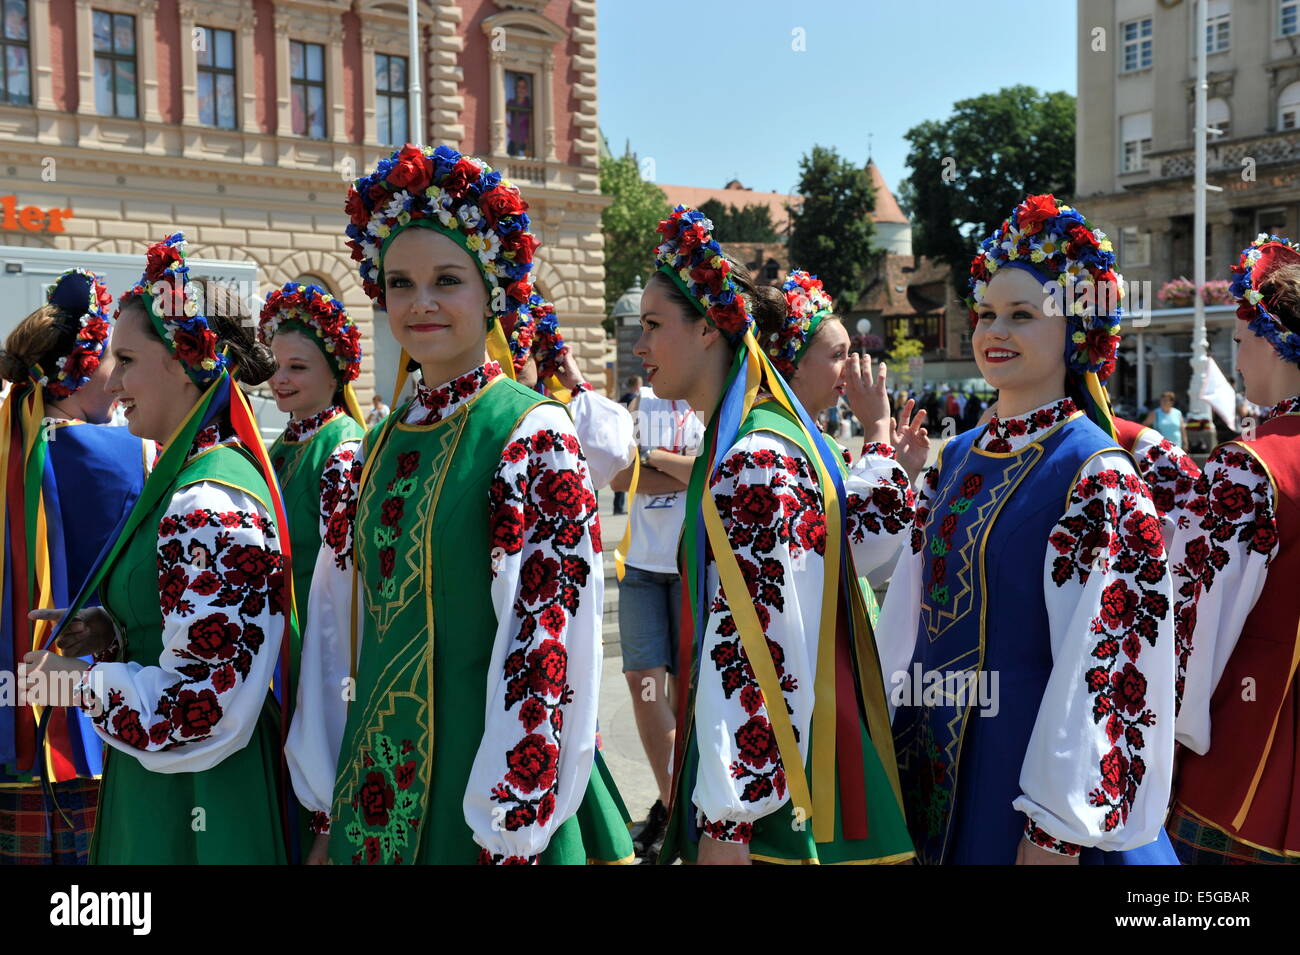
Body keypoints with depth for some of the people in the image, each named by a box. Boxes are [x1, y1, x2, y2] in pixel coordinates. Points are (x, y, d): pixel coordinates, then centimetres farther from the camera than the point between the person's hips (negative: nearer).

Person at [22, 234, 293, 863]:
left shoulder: (208, 508, -23)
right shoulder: (189, 480, 7)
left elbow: (193, 711, -26)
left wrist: (79, 679, -12)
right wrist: (109, 632, 1)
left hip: (192, 805, -9)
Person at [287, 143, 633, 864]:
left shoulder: (532, 434, -12)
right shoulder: (380, 444, 6)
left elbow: (551, 645, -16)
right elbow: (337, 627, 9)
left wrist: (510, 837, -16)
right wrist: (326, 808, 8)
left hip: (478, 781, -6)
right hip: (376, 787, 6)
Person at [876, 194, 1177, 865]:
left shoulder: (1096, 475, -14)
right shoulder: (958, 458, 7)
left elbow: (1102, 663, -17)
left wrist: (1058, 828, -17)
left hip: (1020, 756, -6)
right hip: (930, 751, 6)